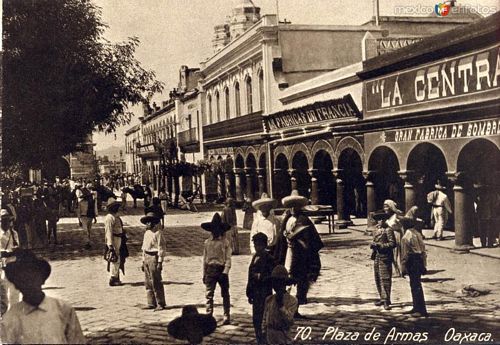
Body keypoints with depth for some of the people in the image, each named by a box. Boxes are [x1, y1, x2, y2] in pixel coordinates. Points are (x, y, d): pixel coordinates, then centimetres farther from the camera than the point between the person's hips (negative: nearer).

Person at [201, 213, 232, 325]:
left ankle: (227, 317, 19)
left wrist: (225, 272, -15)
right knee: (209, 294, -1)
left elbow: (228, 259, -6)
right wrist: (204, 274, 10)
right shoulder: (207, 242, 7)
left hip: (221, 269, -2)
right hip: (210, 270, 2)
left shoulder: (225, 242, -3)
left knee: (225, 294, 9)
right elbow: (204, 259, 12)